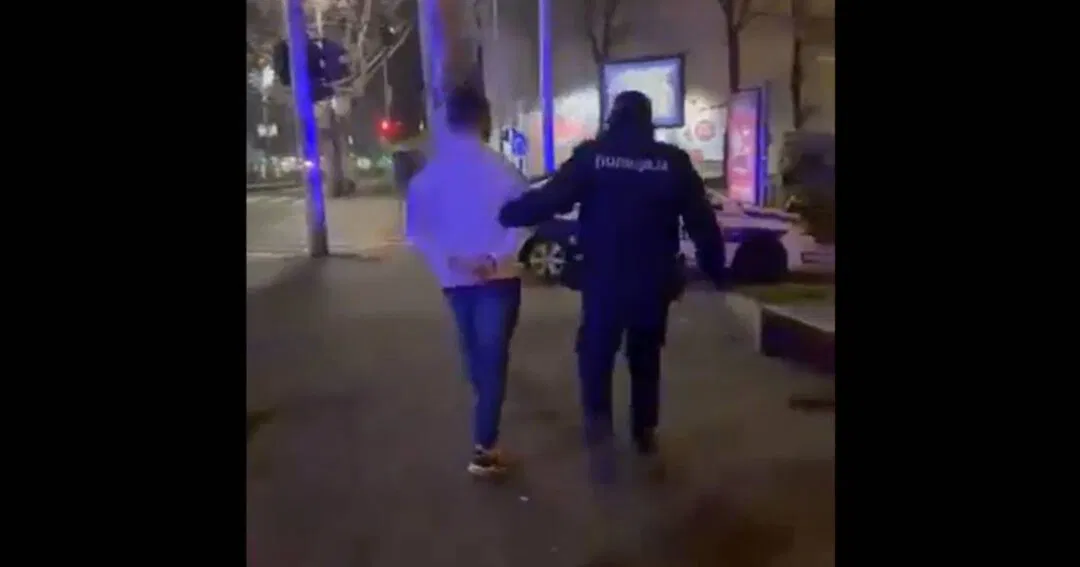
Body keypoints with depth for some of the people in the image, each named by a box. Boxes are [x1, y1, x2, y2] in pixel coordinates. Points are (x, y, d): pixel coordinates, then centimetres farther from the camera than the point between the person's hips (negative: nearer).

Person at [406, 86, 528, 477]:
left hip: (455, 279, 4)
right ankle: (484, 449, -5)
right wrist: (495, 258, -20)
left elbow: (415, 229, -6)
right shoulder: (501, 169, -9)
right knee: (492, 358, -1)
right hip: (497, 277, -4)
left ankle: (485, 433, 37)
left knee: (475, 355, 19)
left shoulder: (429, 173, -2)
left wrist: (448, 259, -11)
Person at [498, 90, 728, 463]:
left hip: (603, 278, -2)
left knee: (596, 349, 15)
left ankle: (598, 417, -1)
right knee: (645, 355, 18)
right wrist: (716, 269, 10)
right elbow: (702, 221, 0)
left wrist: (504, 214, 0)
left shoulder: (592, 155, -5)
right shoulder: (673, 161, 0)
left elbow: (551, 198, -11)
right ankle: (645, 431, 25)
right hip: (654, 280, 2)